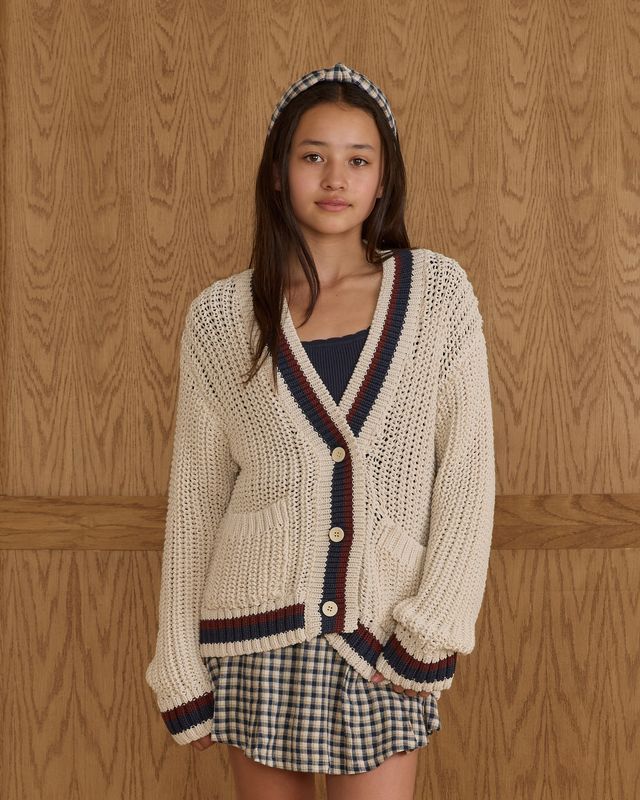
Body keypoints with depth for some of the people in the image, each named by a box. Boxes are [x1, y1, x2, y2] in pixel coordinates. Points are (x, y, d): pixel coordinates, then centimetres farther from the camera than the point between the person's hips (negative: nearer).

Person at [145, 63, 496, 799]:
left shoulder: (438, 293, -2)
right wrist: (180, 666, 3)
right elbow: (194, 496, 3)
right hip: (260, 629, 1)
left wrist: (434, 626, -10)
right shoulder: (220, 317, -2)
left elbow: (467, 469, -2)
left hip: (383, 636, 0)